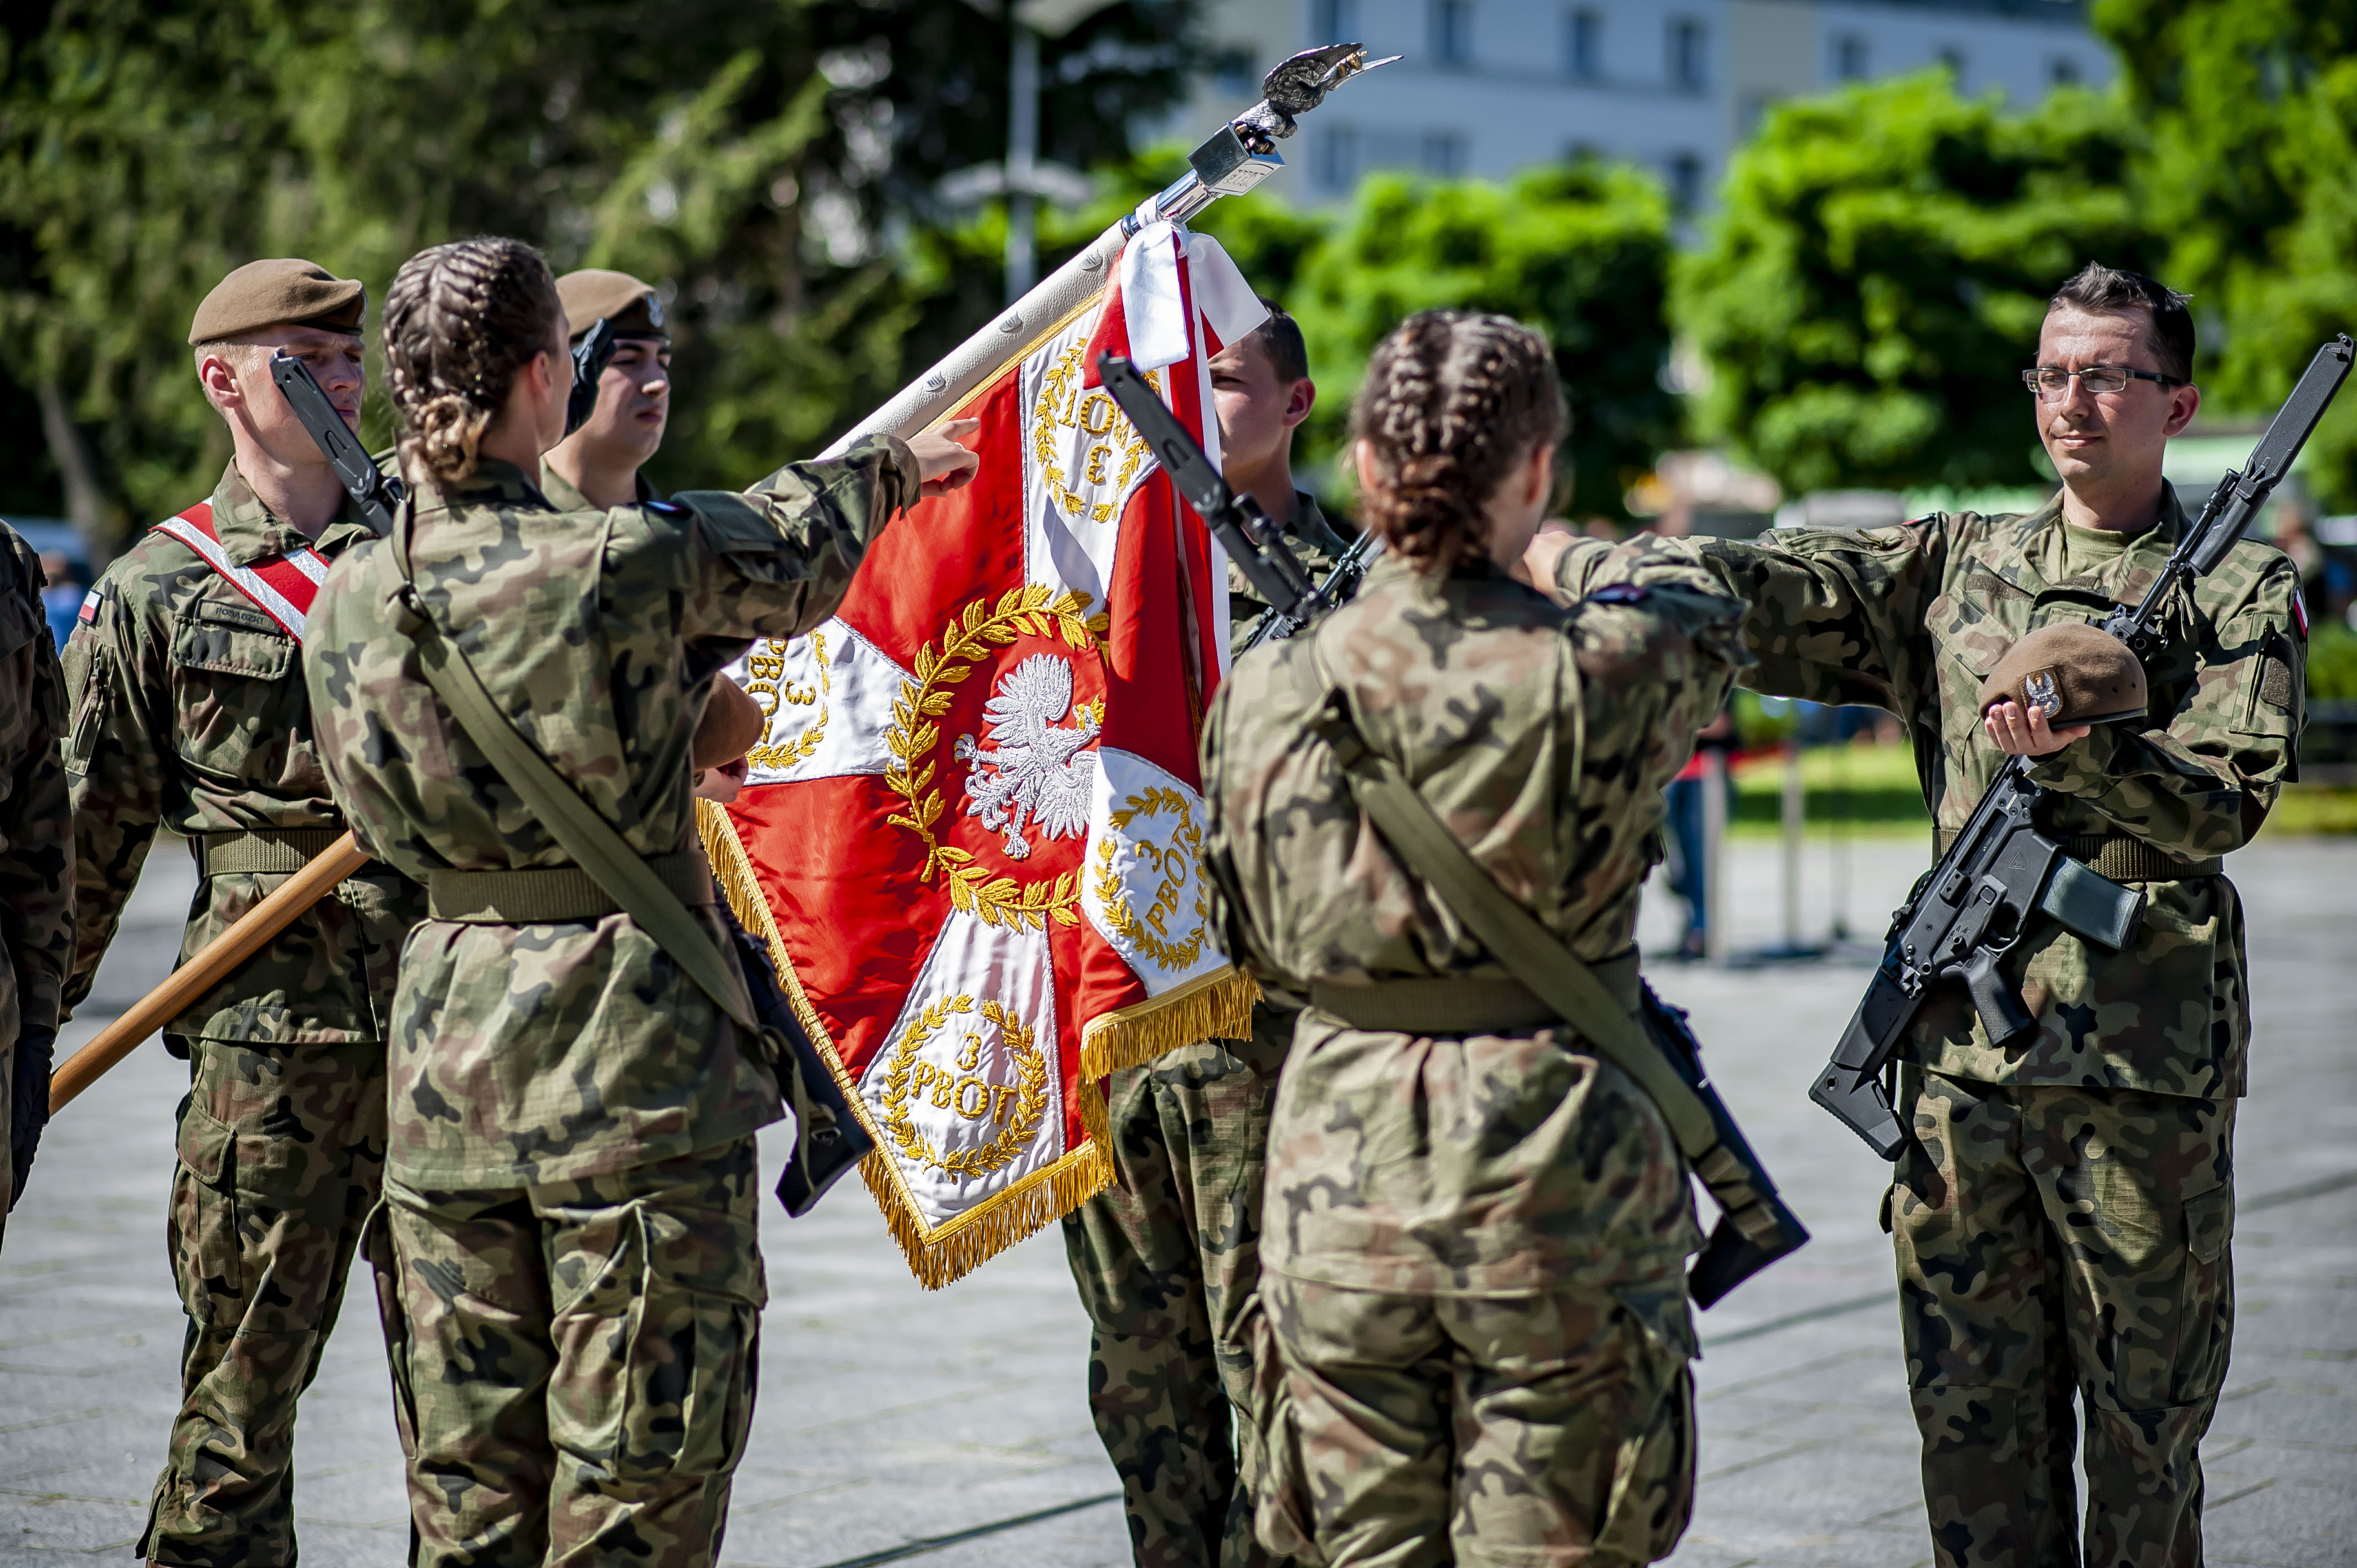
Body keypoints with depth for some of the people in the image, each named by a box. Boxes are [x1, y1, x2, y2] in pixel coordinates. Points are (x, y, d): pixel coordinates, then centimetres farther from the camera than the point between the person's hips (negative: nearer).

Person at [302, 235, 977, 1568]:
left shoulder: (347, 604, 1)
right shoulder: (632, 560, -15)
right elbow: (795, 558, 5)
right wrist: (892, 467, 29)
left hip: (449, 1053, 5)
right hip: (636, 1054, -5)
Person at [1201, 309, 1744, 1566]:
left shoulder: (1268, 689, -1)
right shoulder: (1605, 671, -11)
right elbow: (1679, 591, 14)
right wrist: (1534, 560, 31)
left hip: (1339, 1190, 3)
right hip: (1556, 1183, -3)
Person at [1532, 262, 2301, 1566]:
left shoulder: (2242, 591, 4)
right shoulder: (1953, 565, 13)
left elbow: (2225, 807, -7)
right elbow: (1778, 601, -1)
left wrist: (2080, 751, -27)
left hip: (2146, 1065, -3)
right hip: (1959, 1051, 3)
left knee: (2143, 1425, 4)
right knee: (1972, 1421, 7)